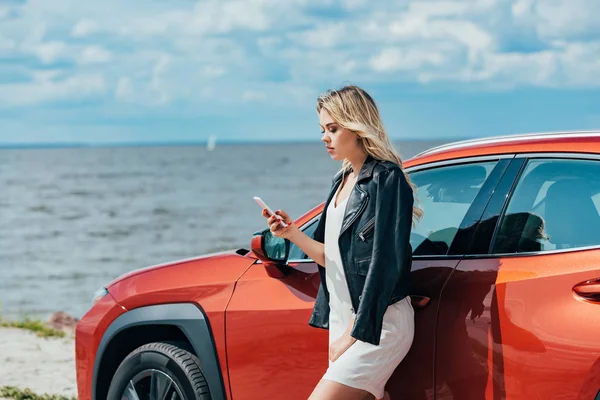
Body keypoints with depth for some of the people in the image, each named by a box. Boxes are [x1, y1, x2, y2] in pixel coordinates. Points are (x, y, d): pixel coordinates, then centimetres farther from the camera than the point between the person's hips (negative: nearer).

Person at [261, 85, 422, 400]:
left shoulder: (386, 179, -11)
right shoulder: (343, 180, 15)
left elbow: (384, 265, -16)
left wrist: (353, 334, -17)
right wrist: (292, 234, 0)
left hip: (377, 325, -8)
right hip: (343, 318, 8)